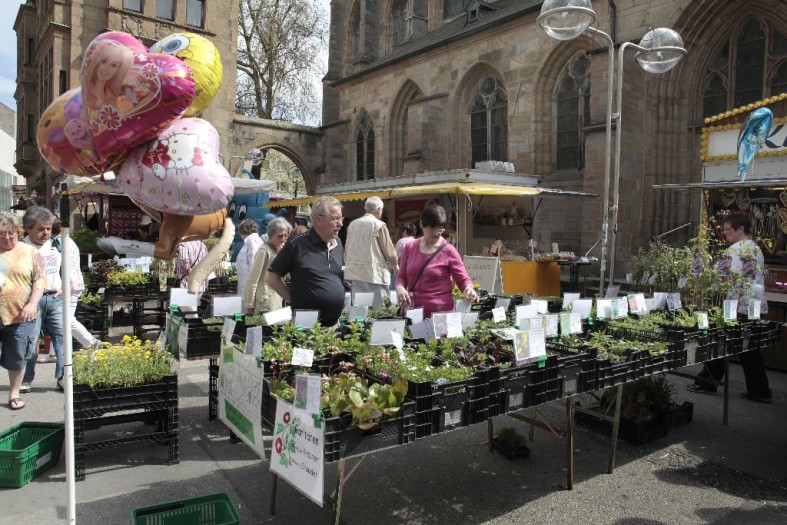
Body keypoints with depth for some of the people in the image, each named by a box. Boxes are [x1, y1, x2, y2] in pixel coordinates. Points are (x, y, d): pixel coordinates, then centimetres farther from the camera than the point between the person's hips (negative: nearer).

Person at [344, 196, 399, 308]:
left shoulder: (352, 225, 7)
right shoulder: (379, 225, -9)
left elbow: (347, 251, 14)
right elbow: (389, 251, -4)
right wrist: (395, 266, 14)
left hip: (355, 273, 6)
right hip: (374, 273, -6)